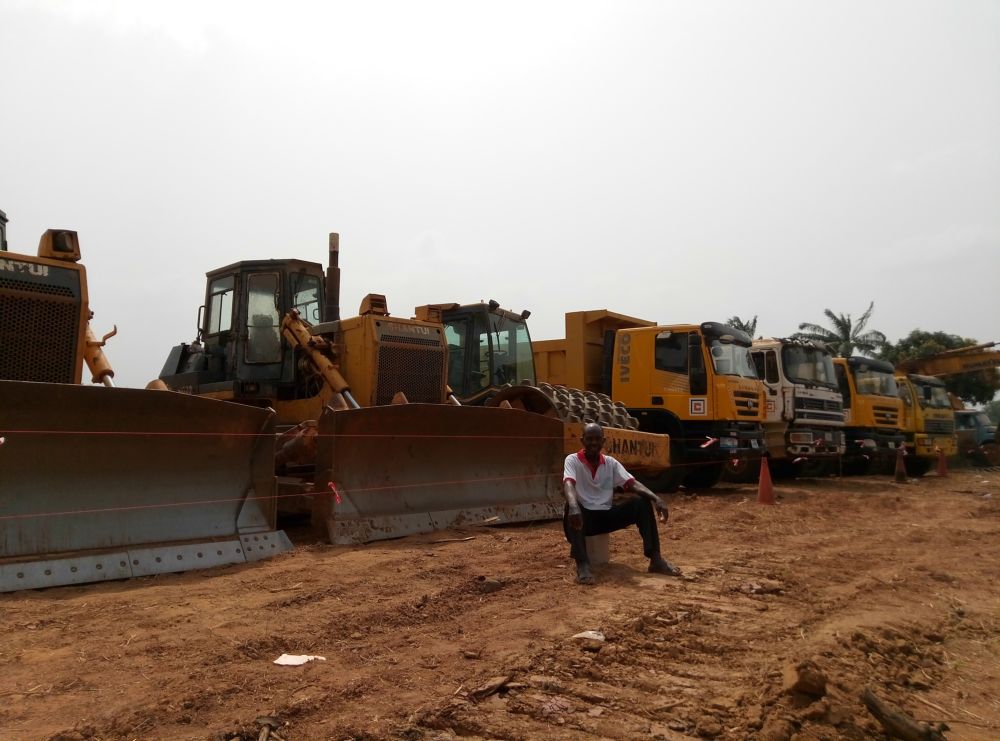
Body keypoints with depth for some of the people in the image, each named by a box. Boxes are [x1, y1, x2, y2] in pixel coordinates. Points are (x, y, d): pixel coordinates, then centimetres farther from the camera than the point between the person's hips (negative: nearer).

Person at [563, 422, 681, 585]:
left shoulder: (611, 463, 8)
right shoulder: (572, 460, -5)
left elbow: (632, 484, -4)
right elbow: (568, 485, -26)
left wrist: (656, 498, -24)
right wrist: (574, 507, -48)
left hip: (607, 516, 4)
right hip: (585, 517, -4)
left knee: (643, 502, -13)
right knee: (572, 508, -38)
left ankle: (655, 559, -17)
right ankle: (583, 565, -47)